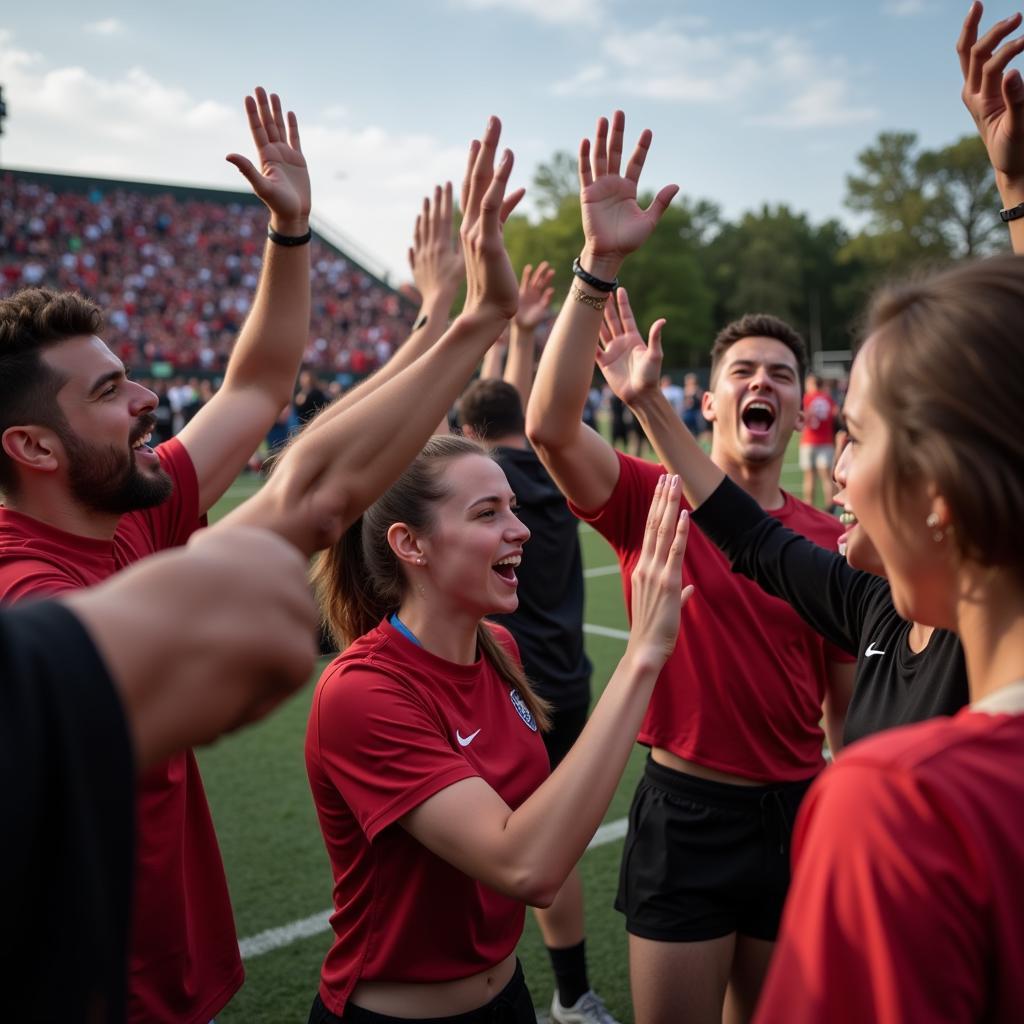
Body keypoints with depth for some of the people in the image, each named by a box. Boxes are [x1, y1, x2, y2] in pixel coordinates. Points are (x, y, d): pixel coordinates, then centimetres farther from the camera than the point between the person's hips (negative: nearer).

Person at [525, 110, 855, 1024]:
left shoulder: (831, 541, -1)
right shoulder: (654, 501, -9)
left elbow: (848, 700, 7)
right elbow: (550, 426, -28)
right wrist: (599, 266, -33)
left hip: (798, 813, 4)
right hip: (687, 812, -3)